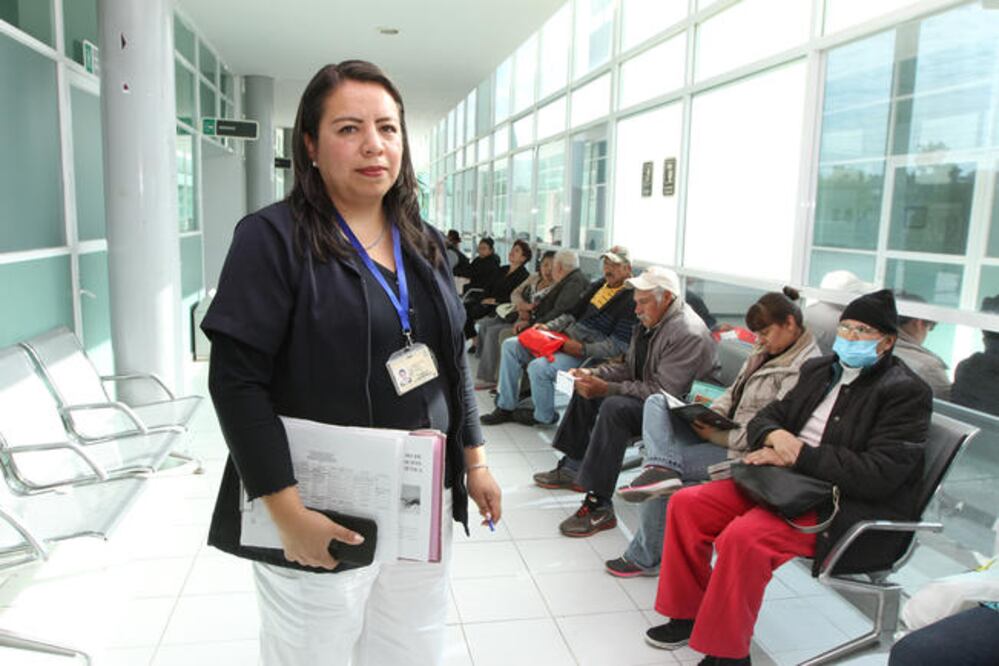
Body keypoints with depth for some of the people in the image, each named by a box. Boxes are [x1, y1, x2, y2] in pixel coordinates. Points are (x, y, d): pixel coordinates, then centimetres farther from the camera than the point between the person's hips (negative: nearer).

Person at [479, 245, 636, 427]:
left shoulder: (630, 299, -12)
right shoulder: (599, 285, 14)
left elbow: (618, 345, -18)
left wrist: (582, 349, -24)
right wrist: (548, 326, 4)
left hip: (588, 354, -9)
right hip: (565, 338, 9)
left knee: (538, 367, -30)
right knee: (510, 346, 2)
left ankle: (544, 417, -3)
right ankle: (506, 407, 8)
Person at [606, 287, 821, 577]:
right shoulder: (766, 352, 12)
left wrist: (715, 435, -20)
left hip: (744, 454, -10)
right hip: (722, 431, 10)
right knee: (657, 402, -4)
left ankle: (647, 558, -5)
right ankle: (662, 468, -30)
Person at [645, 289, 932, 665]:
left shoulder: (906, 392, -7)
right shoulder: (820, 369, 14)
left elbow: (880, 474, -18)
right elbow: (765, 418, 16)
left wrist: (797, 454, -18)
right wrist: (775, 436, -10)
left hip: (852, 510, -8)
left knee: (742, 536, -31)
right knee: (685, 504, -6)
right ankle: (688, 614, 11)